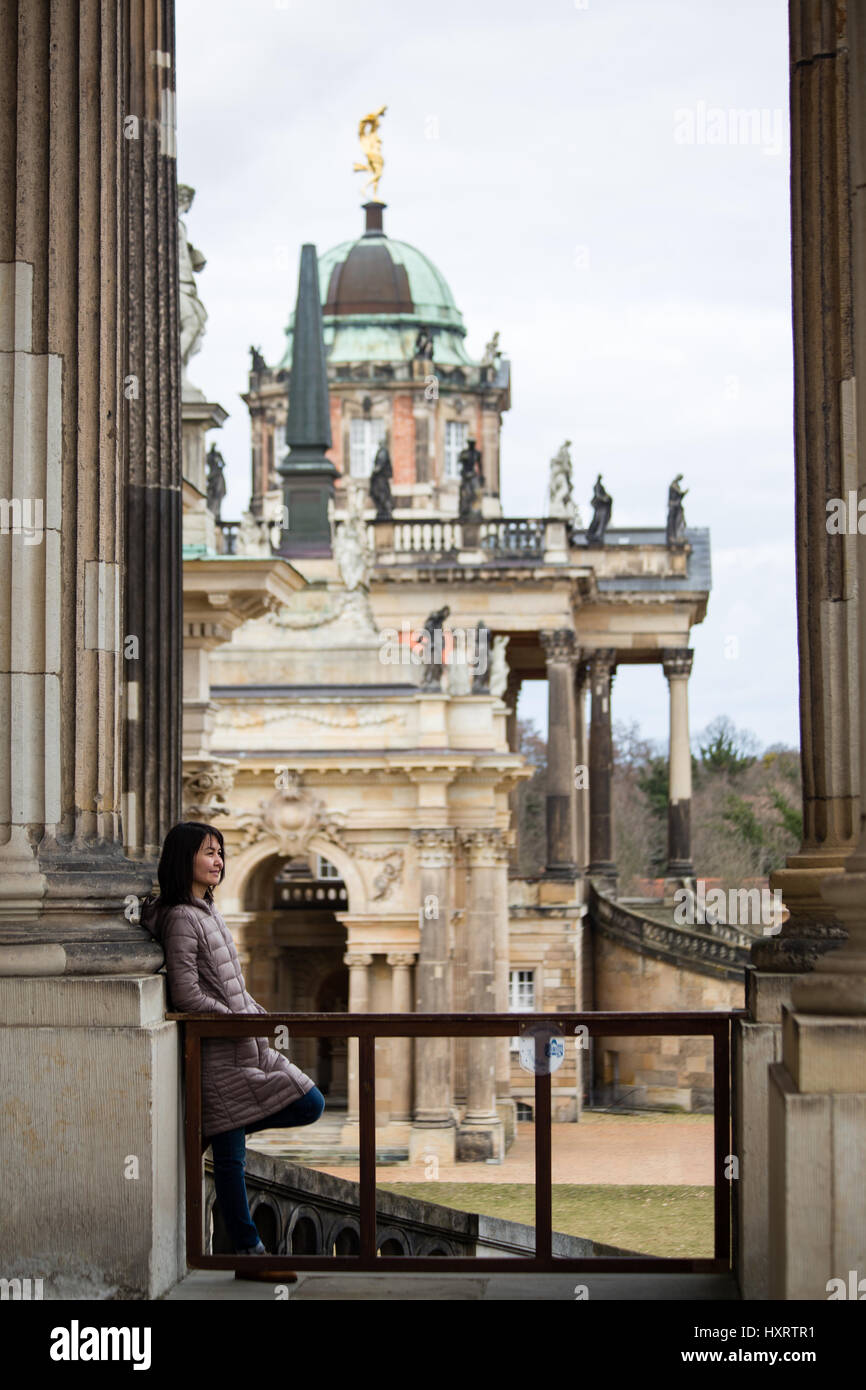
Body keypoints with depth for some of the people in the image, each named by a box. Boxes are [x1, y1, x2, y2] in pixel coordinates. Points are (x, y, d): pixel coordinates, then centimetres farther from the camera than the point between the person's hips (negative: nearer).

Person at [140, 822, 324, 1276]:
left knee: (310, 1104, 7)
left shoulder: (207, 912, 15)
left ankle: (210, 1132, 12)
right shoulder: (181, 919, -14)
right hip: (217, 1049, -10)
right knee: (229, 1155, -4)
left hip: (243, 1041, 10)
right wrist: (243, 1021, -12)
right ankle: (248, 1251, 2)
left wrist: (259, 1016, 11)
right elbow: (187, 996, -19)